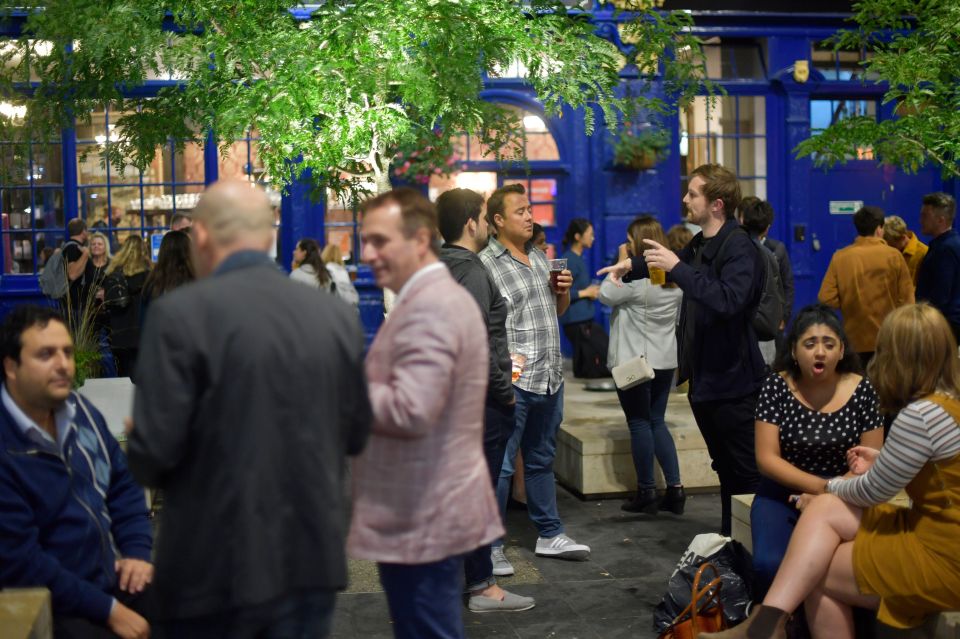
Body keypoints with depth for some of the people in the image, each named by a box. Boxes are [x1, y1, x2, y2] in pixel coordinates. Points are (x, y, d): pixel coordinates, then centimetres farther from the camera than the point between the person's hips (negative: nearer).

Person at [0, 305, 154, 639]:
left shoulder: (79, 411, 6)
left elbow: (123, 483, 18)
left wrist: (138, 550, 2)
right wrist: (109, 610, -19)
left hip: (111, 581, 7)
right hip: (48, 608, -7)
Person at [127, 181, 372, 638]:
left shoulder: (179, 314, -14)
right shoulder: (337, 315, 0)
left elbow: (154, 451, -15)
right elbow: (355, 434, 8)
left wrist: (140, 449, 7)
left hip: (216, 567, -3)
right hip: (314, 558, 4)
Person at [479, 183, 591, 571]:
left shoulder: (539, 258, 16)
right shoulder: (486, 265, -10)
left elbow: (558, 310, 25)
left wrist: (564, 290, 5)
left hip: (550, 378, 8)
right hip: (513, 380, -8)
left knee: (542, 460, 18)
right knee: (500, 465, -2)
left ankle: (550, 535, 28)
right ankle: (490, 546, 6)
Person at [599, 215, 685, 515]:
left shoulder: (634, 276, -19)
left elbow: (606, 295, -9)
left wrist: (621, 262, -5)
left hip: (634, 361, -7)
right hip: (665, 360, 7)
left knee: (639, 424, 2)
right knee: (657, 422, 14)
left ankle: (646, 492, 7)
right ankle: (674, 488, 9)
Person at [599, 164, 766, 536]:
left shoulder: (739, 248, -17)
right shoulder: (700, 246, 13)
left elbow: (728, 299, -34)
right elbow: (677, 263, 36)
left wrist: (677, 267, -29)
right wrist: (632, 266, 23)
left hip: (733, 382, -10)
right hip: (703, 379, 10)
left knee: (748, 474, -5)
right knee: (726, 470, 18)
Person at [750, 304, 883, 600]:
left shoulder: (861, 390, -1)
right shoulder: (776, 387, -3)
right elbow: (767, 458, -6)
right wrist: (822, 486, -19)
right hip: (782, 494, 0)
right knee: (769, 564, -29)